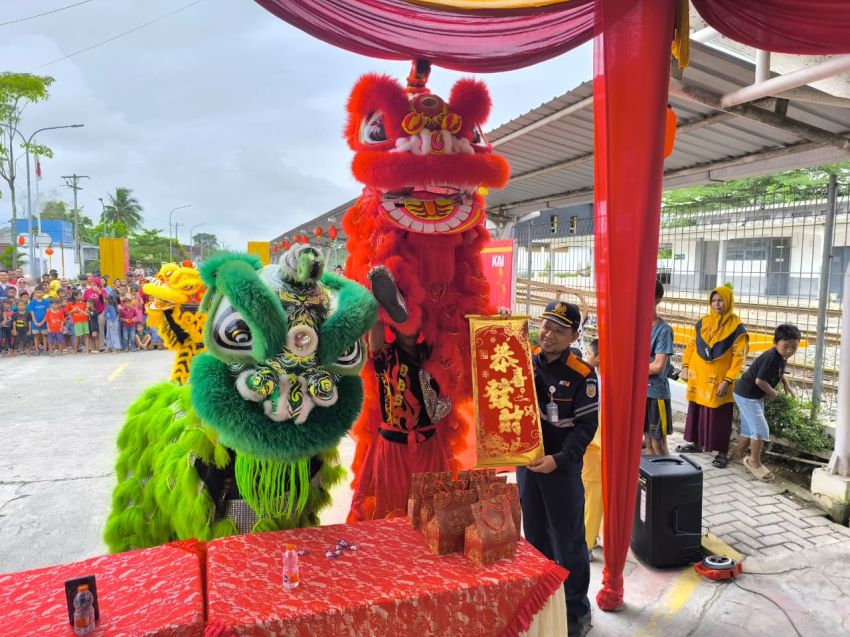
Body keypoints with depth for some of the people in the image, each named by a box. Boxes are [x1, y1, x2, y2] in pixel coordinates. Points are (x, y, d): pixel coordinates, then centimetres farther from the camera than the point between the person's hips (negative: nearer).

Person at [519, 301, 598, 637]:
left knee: (568, 541, 7)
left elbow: (586, 426, -13)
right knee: (535, 536, 18)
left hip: (562, 467, -5)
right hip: (526, 462, 5)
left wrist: (558, 459, -22)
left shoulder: (582, 376, -13)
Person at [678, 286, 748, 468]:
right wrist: (685, 366, 2)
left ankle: (722, 452, 11)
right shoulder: (702, 323, 5)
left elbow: (739, 357, -11)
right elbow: (691, 346, 12)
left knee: (719, 417, 1)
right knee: (696, 412, 14)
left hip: (719, 380, -4)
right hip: (698, 378, 5)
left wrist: (728, 380, -16)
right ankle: (695, 443, 29)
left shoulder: (737, 327, -8)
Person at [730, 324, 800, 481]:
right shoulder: (771, 357, -27)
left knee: (750, 428, 19)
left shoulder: (780, 356, 2)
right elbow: (760, 380, -29)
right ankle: (754, 462, 7)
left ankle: (738, 453, 35)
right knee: (761, 429, -8)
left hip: (755, 396, 10)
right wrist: (773, 393, -12)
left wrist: (786, 385, 11)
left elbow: (779, 372, 26)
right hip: (746, 395, -10)